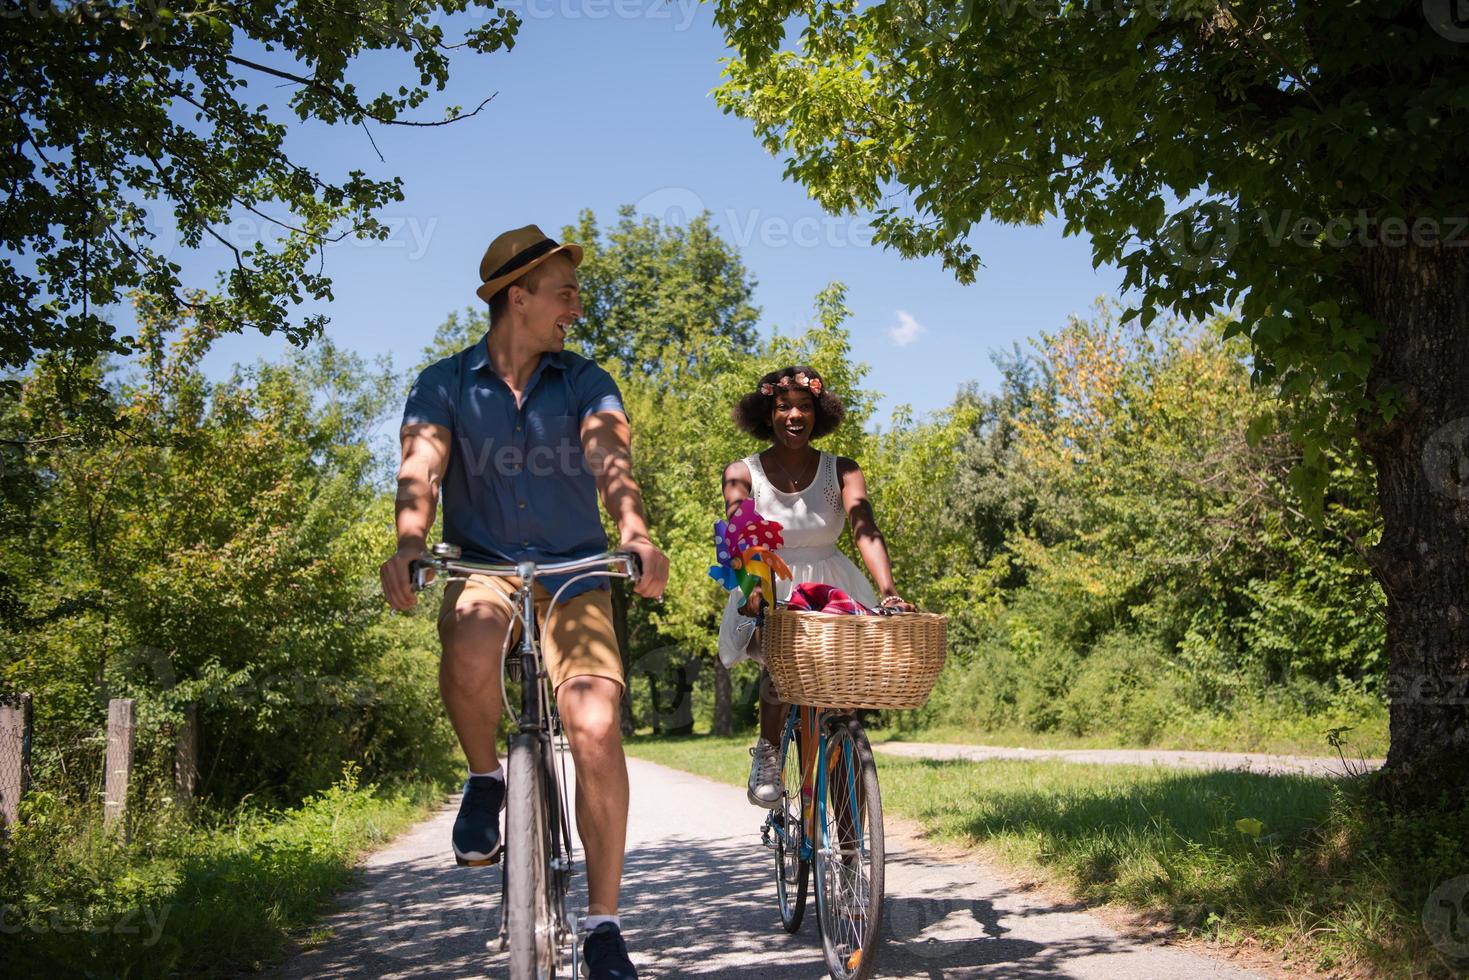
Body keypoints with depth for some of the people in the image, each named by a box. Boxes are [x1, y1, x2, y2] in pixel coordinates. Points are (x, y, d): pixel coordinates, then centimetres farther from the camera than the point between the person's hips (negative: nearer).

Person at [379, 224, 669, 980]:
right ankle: (484, 780, -5)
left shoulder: (584, 383, 3)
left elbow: (608, 458, -15)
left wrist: (636, 536, -36)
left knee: (597, 729, -18)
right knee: (470, 652, -38)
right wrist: (407, 545, -37)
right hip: (481, 569, -1)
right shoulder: (443, 384, 2)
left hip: (573, 576, 1)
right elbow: (420, 469, -15)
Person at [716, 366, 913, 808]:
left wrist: (888, 591, -35)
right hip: (767, 598, -2)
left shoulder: (841, 471, 0)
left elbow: (865, 529, -17)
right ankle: (767, 753, -13)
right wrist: (751, 586, -41)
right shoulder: (743, 473, -1)